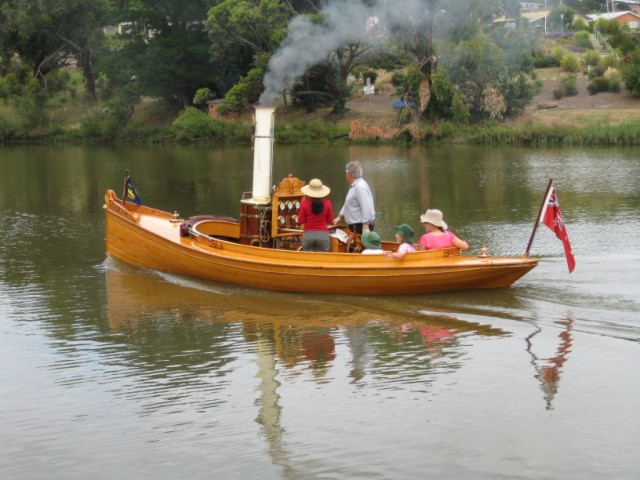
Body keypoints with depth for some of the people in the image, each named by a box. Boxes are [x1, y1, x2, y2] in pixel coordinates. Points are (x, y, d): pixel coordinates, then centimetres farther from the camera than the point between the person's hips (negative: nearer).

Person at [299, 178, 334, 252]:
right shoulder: (327, 203, -3)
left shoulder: (305, 203, -6)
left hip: (308, 235, 0)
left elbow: (300, 221, -1)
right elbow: (330, 221, 4)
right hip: (323, 235, 0)